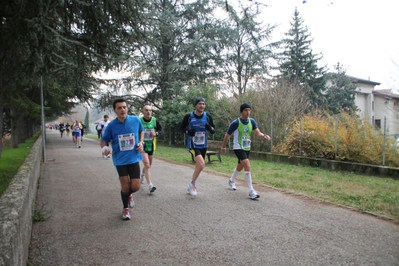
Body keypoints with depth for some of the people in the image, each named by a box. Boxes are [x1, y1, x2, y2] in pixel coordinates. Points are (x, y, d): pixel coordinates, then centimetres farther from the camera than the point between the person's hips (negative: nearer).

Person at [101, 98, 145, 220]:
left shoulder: (136, 120, -6)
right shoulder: (111, 125, -8)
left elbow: (141, 131, 15)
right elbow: (104, 140, 2)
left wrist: (141, 142, -2)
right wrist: (104, 147, -20)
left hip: (134, 158, 1)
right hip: (120, 160, -1)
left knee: (135, 186, -4)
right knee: (125, 187, 2)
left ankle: (129, 195, 36)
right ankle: (125, 209, 32)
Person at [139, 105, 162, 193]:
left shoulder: (154, 120, -7)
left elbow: (160, 129, 7)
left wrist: (156, 133, -13)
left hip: (151, 145, 4)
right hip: (142, 145, -4)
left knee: (149, 165, 19)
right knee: (147, 164, -17)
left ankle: (142, 175, 51)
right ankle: (150, 185, -15)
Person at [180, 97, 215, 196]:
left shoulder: (207, 116, -3)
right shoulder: (189, 116, -10)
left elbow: (213, 131, 4)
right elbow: (181, 127, 3)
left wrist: (210, 128, -19)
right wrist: (188, 131, -17)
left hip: (203, 145, 5)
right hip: (193, 145, -4)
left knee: (199, 166, 15)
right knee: (201, 164, -22)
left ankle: (192, 186, 38)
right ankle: (192, 184, 1)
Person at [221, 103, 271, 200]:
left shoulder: (252, 121, -2)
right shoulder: (235, 123, -17)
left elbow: (258, 133, -12)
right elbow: (227, 135, -5)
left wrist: (264, 136, -34)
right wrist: (223, 147, 2)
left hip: (247, 148, 6)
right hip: (238, 148, -6)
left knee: (240, 167, 22)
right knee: (247, 166, -22)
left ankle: (231, 181, 50)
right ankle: (251, 191, -19)